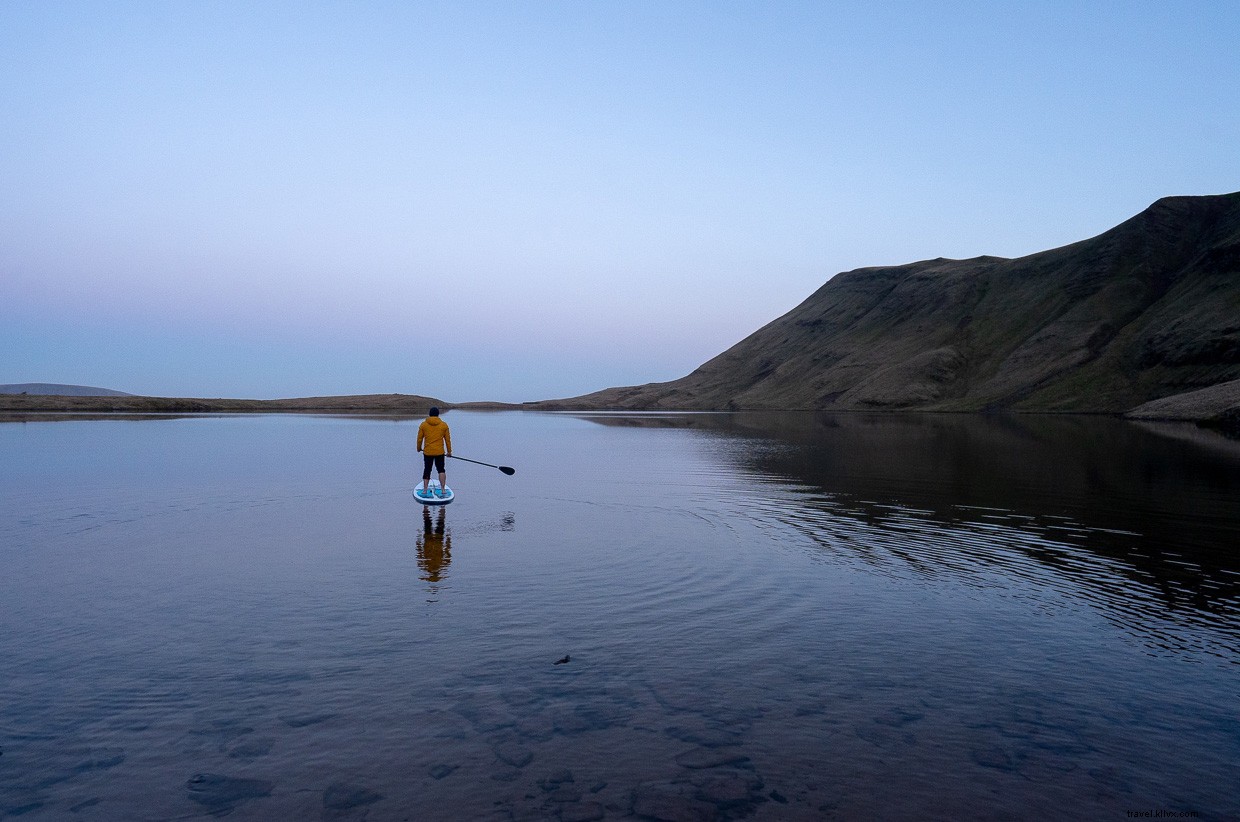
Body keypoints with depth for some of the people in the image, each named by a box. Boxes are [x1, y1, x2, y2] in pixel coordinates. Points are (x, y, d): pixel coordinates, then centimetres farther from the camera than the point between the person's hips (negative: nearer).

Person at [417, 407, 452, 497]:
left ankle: (424, 490, 7)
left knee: (427, 471, 12)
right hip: (440, 452, 0)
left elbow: (419, 438, 4)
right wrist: (449, 451, 16)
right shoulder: (444, 425, 1)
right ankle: (443, 490, -1)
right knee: (441, 470, 9)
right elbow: (448, 439, 6)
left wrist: (419, 448, 22)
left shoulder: (423, 425, 0)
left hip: (427, 452, 0)